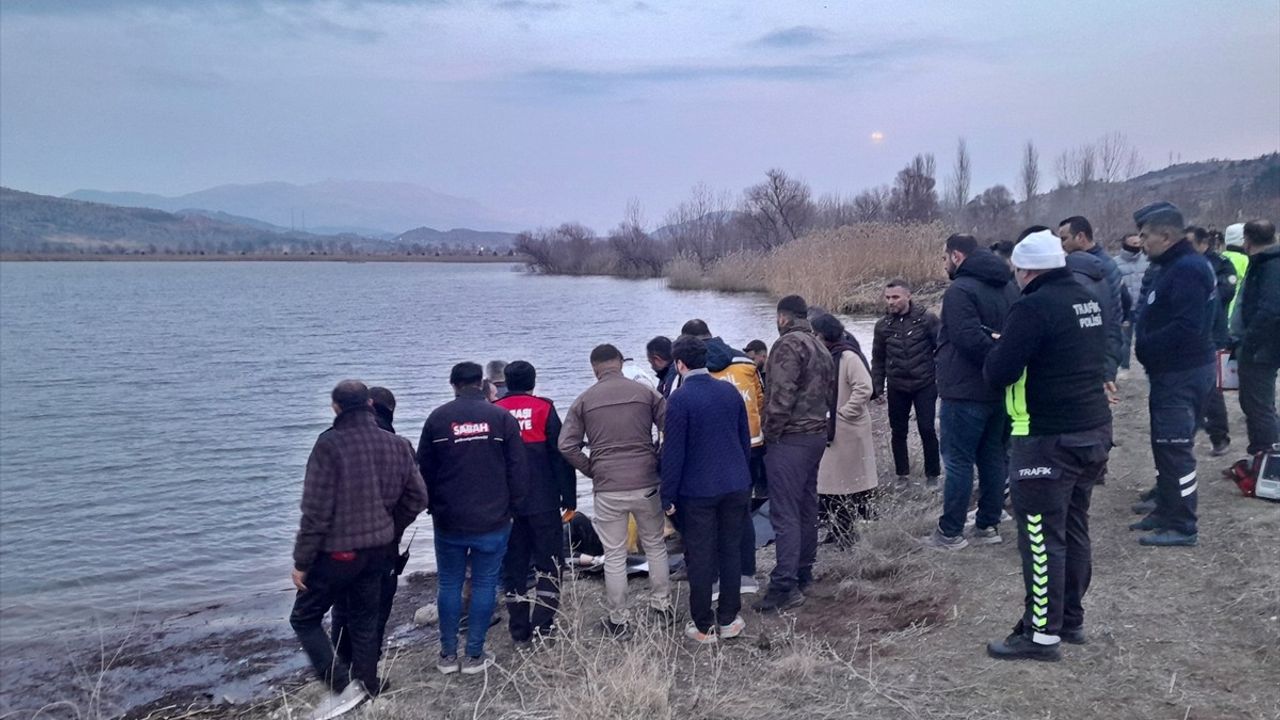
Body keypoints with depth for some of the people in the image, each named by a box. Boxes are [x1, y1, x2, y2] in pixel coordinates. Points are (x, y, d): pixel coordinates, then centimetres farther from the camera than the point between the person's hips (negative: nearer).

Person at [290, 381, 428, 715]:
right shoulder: (396, 445, 1)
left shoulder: (330, 444, -17)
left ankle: (343, 686, 1)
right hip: (378, 551, 6)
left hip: (336, 552, -6)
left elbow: (316, 511, -17)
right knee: (365, 623, 18)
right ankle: (366, 692, 25)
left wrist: (301, 561, -9)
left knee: (304, 619, 11)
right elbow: (417, 496, 7)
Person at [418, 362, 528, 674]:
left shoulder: (437, 418, 0)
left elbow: (424, 469, 5)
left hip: (448, 520, 1)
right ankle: (474, 655, 10)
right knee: (484, 585, 6)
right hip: (493, 521, -1)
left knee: (449, 584, 12)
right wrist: (513, 507, 7)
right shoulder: (502, 417, -3)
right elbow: (518, 469, -3)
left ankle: (448, 654, 17)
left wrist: (433, 507, 17)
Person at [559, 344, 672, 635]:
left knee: (614, 555, 9)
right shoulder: (646, 392, 0)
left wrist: (592, 471, 8)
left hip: (608, 489, -1)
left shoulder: (584, 400, 0)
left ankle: (617, 619, 17)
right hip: (647, 484, 1)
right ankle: (662, 604, 29)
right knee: (655, 546, 20)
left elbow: (567, 446, -4)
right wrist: (657, 463, 9)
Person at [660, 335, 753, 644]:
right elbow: (746, 439, 10)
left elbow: (673, 451, -13)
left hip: (698, 491, -5)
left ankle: (704, 627, 14)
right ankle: (728, 620, 22)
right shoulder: (730, 391, 3)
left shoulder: (681, 398, -14)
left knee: (700, 558, 5)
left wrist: (668, 496, -6)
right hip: (736, 486, 5)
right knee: (731, 551, 14)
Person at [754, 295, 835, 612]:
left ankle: (785, 586, -11)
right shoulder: (820, 348, 18)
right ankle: (803, 574, 24)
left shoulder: (788, 344, -13)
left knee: (784, 514, -10)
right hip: (816, 434, 10)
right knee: (807, 508, 16)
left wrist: (771, 432, -12)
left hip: (790, 439, -10)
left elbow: (782, 395, -21)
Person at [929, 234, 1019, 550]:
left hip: (965, 392, -8)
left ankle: (950, 532, 4)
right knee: (993, 458, 14)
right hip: (1000, 390, 8)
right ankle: (988, 525, 21)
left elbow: (970, 339, -26)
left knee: (958, 461, -1)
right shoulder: (1009, 287, 13)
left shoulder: (960, 290, -16)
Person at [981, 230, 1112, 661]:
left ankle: (1042, 633, 5)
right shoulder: (1088, 301, 9)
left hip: (1049, 439, -9)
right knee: (1074, 529, 18)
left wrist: (1000, 351, 1)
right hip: (1094, 430, 9)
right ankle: (1071, 619, 29)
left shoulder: (1033, 307, -18)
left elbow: (998, 373, -20)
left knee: (1042, 536, -1)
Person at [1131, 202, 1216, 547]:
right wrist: (1143, 338, 3)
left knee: (1175, 448, -5)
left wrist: (1145, 347, -16)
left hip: (1182, 373, -11)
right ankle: (1166, 510, 29)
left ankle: (1181, 526, 3)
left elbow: (1186, 326, -27)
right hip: (1172, 372, 11)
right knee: (1164, 445, 17)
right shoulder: (1172, 266, 14)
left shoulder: (1187, 269, -19)